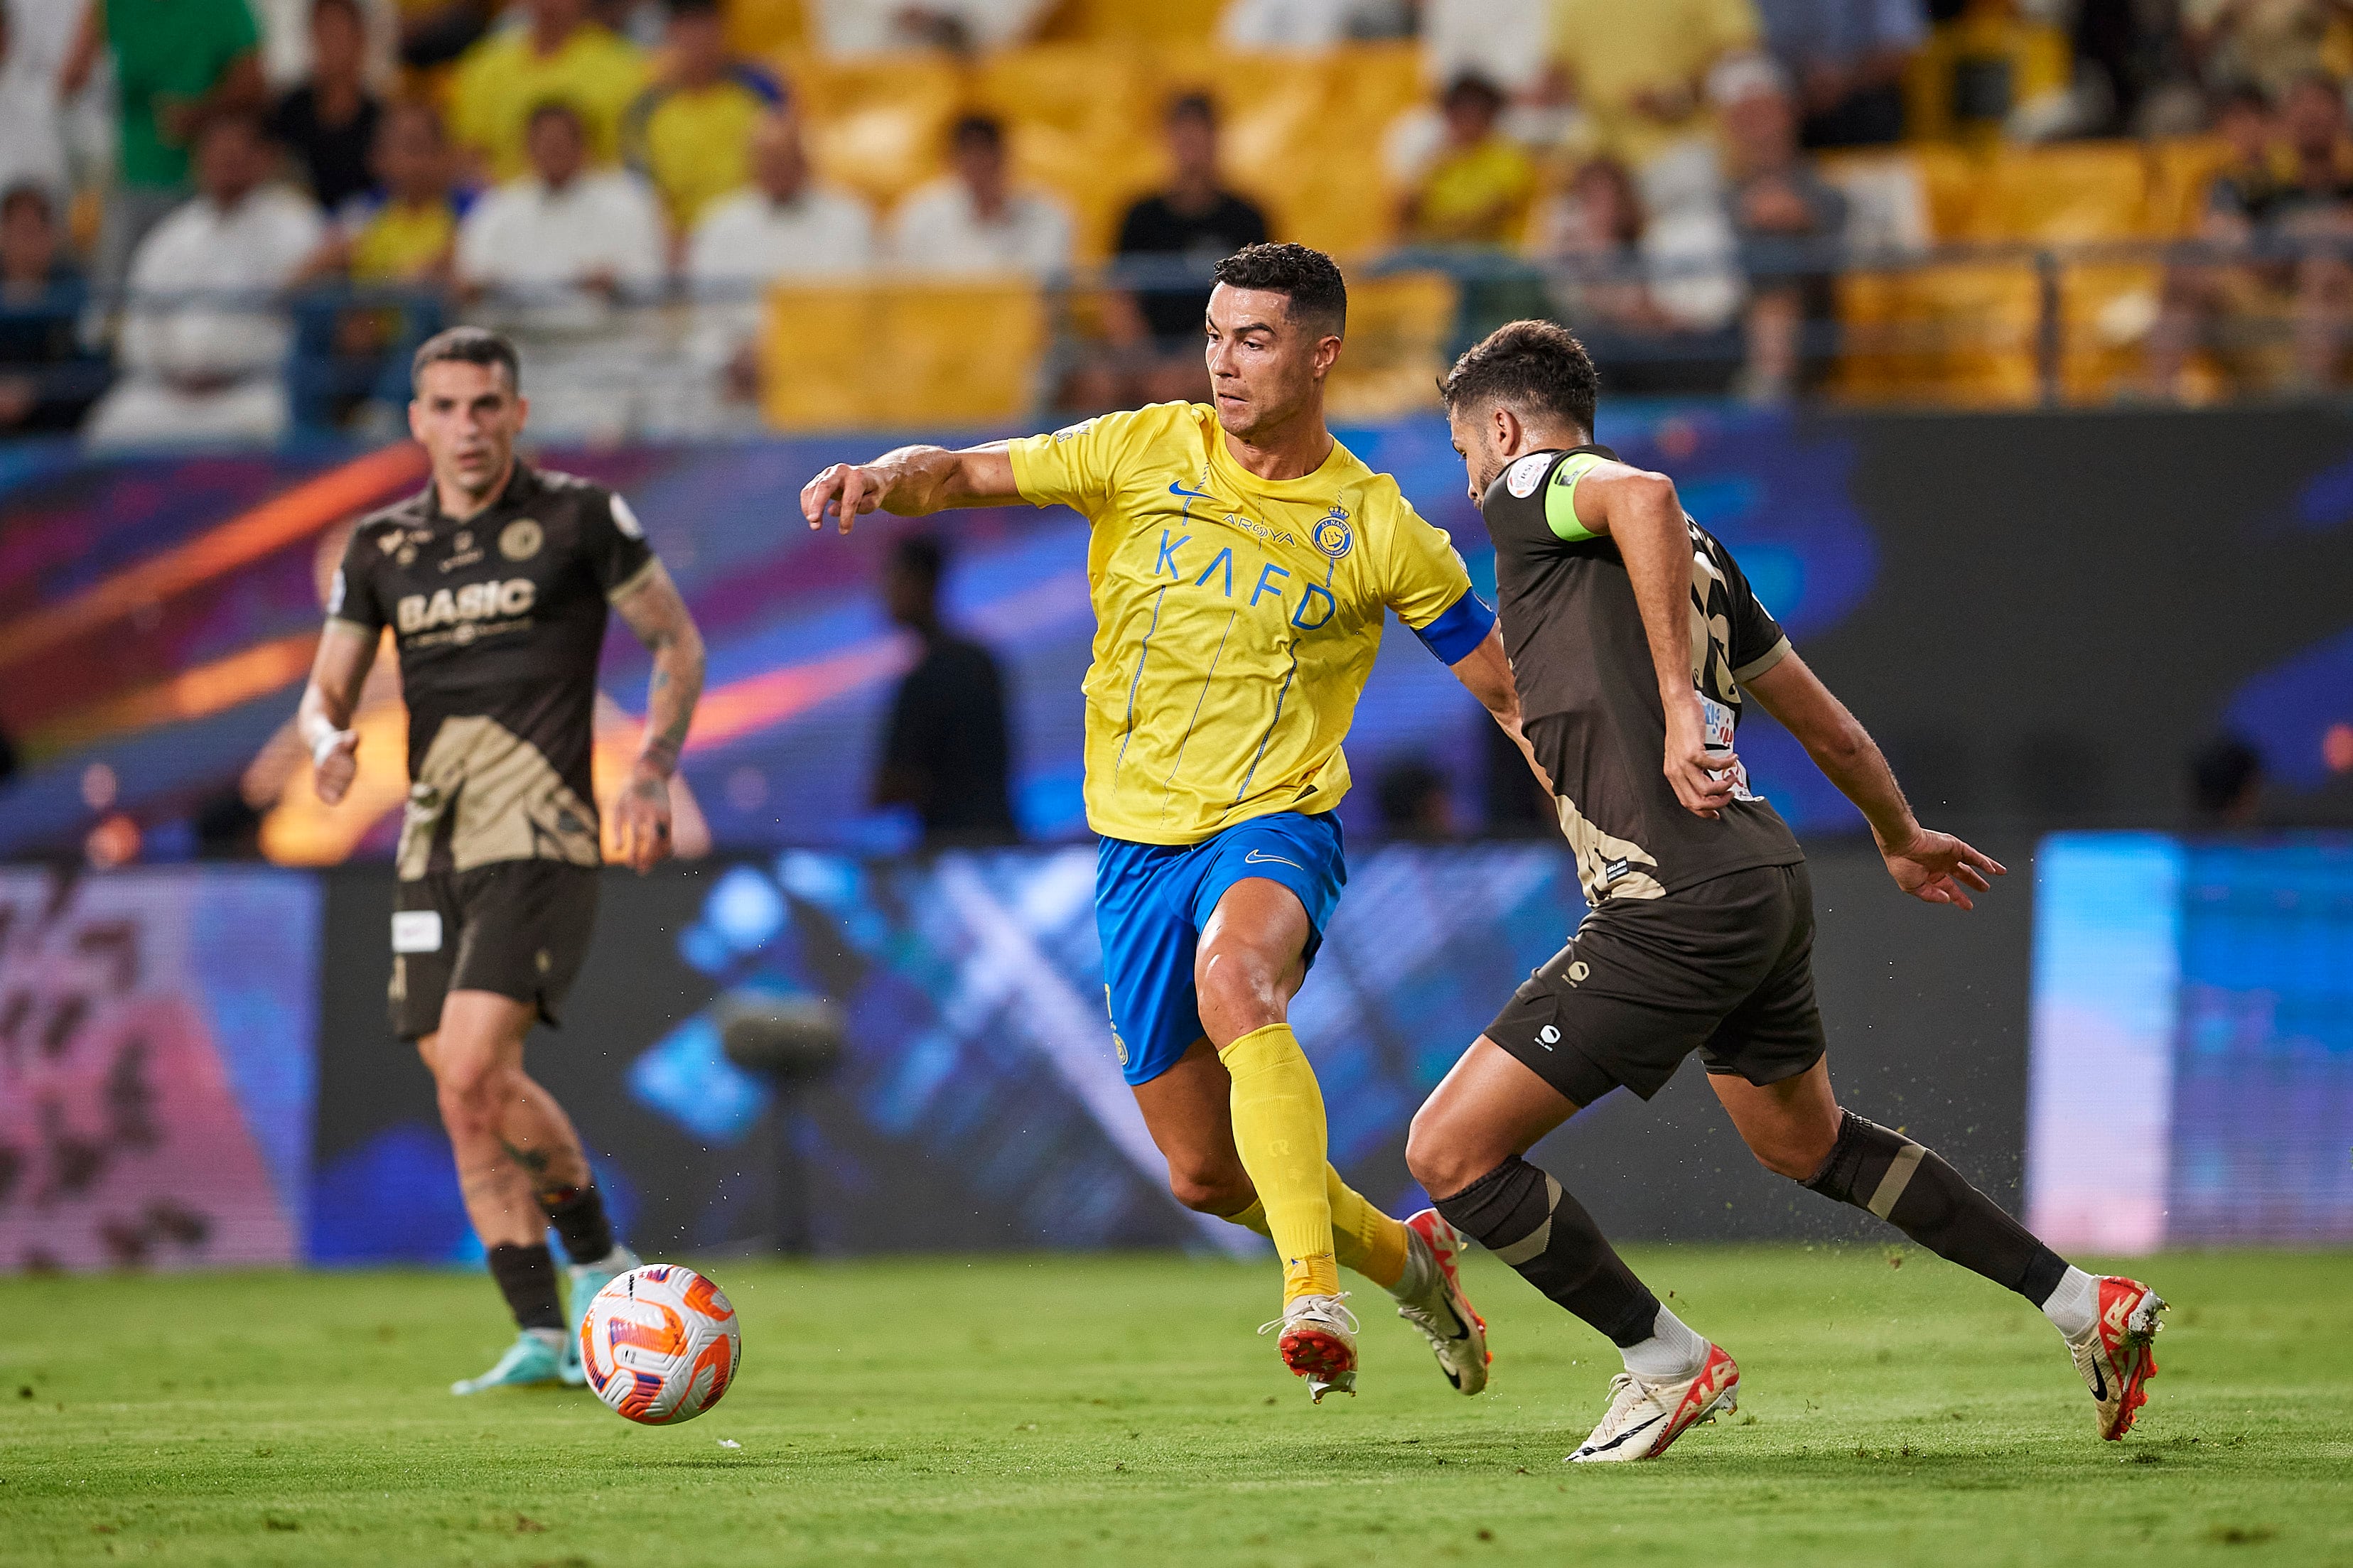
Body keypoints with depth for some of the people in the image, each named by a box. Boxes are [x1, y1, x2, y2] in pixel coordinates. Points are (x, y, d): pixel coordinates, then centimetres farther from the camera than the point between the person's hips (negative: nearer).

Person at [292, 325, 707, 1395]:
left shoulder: (580, 519, -1)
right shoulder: (381, 548, 11)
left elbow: (677, 641, 8)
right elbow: (326, 691, 15)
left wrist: (652, 775, -3)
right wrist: (328, 739, -9)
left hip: (540, 837, -5)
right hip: (434, 849, 6)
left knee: (475, 1071, -20)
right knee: (464, 1092, 2)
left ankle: (596, 1259, 0)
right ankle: (543, 1337, 8)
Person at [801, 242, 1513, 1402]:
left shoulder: (1376, 530, -3)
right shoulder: (1145, 453, 1)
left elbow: (1509, 687, 3)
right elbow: (969, 474, -2)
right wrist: (882, 479, -24)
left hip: (1275, 826, -4)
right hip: (1139, 840, 4)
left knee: (1236, 982, -40)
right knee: (1205, 1175, 8)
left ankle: (1315, 1296, -44)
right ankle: (1400, 1258, 37)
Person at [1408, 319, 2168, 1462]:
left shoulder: (1528, 490, -1)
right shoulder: (1692, 552, 23)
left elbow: (1641, 494, -26)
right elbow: (1828, 727, 28)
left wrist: (1677, 700, -31)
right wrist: (1902, 840, 45)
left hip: (1675, 912, -9)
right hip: (1769, 887, 9)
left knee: (1450, 1152, -4)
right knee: (1808, 1145, 31)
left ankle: (1666, 1361, 4)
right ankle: (2084, 1305, 32)